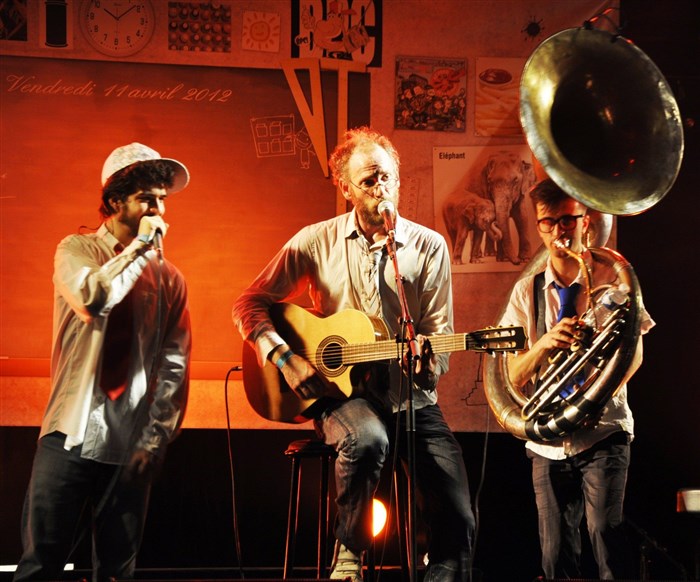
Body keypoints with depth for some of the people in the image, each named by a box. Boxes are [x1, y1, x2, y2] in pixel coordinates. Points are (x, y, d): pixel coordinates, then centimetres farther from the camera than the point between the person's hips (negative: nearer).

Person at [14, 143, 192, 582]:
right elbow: (93, 298, -20)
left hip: (131, 445, 3)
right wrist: (141, 245, -9)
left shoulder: (168, 278, 11)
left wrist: (155, 439, -4)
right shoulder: (76, 250, 4)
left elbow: (174, 366, 6)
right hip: (72, 434, -2)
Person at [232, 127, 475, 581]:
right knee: (368, 438, -37)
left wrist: (428, 362, -21)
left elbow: (440, 332, 2)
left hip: (410, 394, 2)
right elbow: (250, 304, 3)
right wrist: (284, 357, -12)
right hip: (341, 391, -1)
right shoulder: (317, 242, 2)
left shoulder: (429, 246, 3)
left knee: (458, 521, -16)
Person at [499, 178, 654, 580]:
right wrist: (545, 343, -19)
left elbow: (634, 353, 0)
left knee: (606, 531, -17)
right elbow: (515, 376, 2)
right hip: (548, 442, 3)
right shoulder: (526, 291, 6)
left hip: (603, 430, -2)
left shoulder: (613, 280, 1)